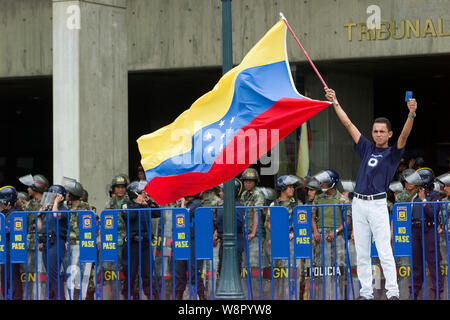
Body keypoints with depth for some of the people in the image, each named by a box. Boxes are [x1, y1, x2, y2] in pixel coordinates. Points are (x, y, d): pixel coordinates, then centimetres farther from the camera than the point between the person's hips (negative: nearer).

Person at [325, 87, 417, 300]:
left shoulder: (393, 153, 4)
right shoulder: (367, 148, 16)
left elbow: (404, 135, -13)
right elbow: (349, 125, 19)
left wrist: (411, 114, -30)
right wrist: (334, 102, 19)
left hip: (378, 204, -5)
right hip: (358, 203, 5)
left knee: (384, 251, -9)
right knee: (361, 253, 5)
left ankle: (392, 293, -8)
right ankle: (366, 292, 9)